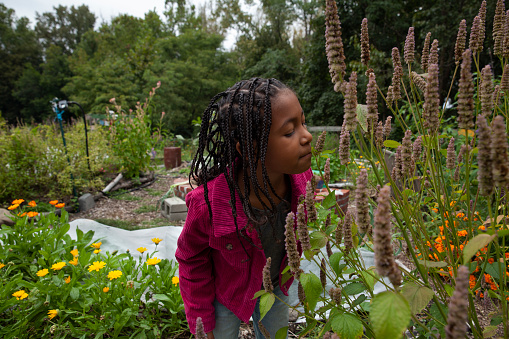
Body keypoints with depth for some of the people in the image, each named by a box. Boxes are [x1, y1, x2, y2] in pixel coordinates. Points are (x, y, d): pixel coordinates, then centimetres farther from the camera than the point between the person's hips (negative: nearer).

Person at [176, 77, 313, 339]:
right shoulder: (209, 204, -38)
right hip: (227, 291, -3)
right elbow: (191, 260, -17)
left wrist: (289, 272, 11)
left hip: (275, 286, 4)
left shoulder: (301, 179, -25)